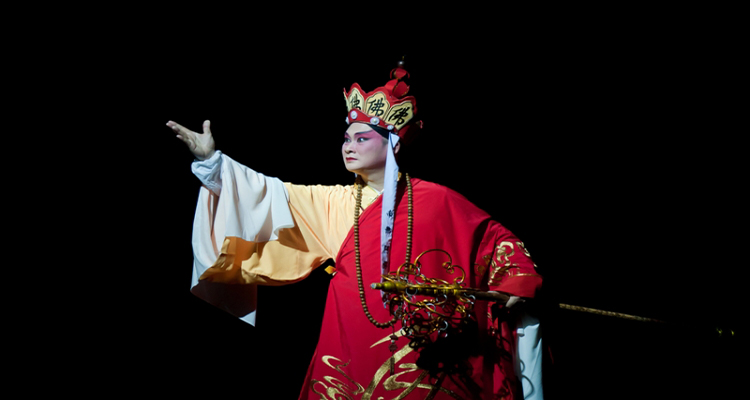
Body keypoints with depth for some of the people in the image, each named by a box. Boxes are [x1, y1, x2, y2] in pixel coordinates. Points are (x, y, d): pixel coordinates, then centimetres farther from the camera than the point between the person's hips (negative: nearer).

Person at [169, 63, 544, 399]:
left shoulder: (436, 201, 1)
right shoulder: (334, 204, 10)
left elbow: (496, 241, 6)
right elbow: (275, 196, 3)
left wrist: (510, 287, -7)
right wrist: (212, 161, -3)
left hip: (422, 355, -3)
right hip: (352, 352, 3)